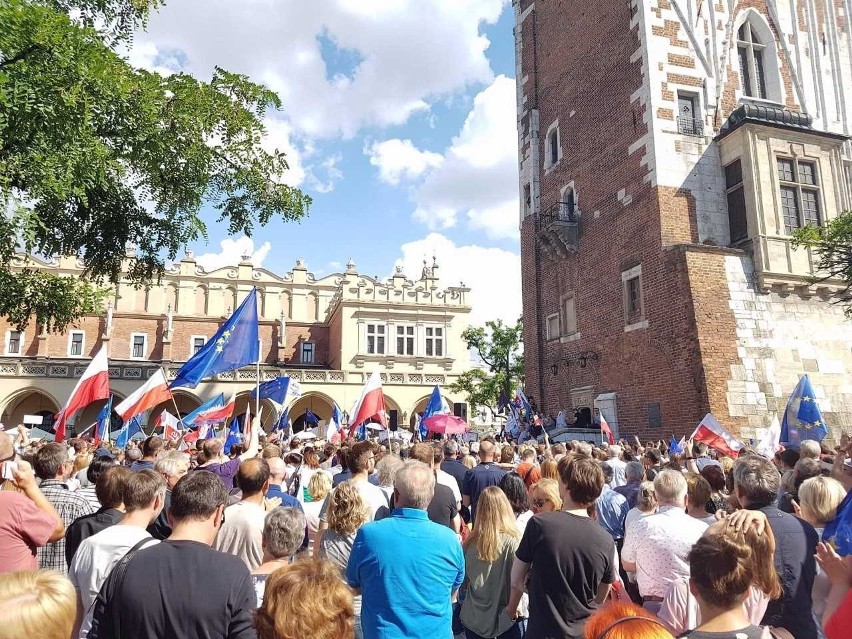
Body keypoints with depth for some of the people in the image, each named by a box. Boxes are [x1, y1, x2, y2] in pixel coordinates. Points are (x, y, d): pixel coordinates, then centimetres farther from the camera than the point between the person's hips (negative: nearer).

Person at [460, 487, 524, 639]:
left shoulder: (471, 542, -8)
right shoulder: (513, 541, -17)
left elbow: (464, 578, 2)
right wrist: (512, 609, -5)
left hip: (473, 617, 3)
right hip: (504, 619, -2)